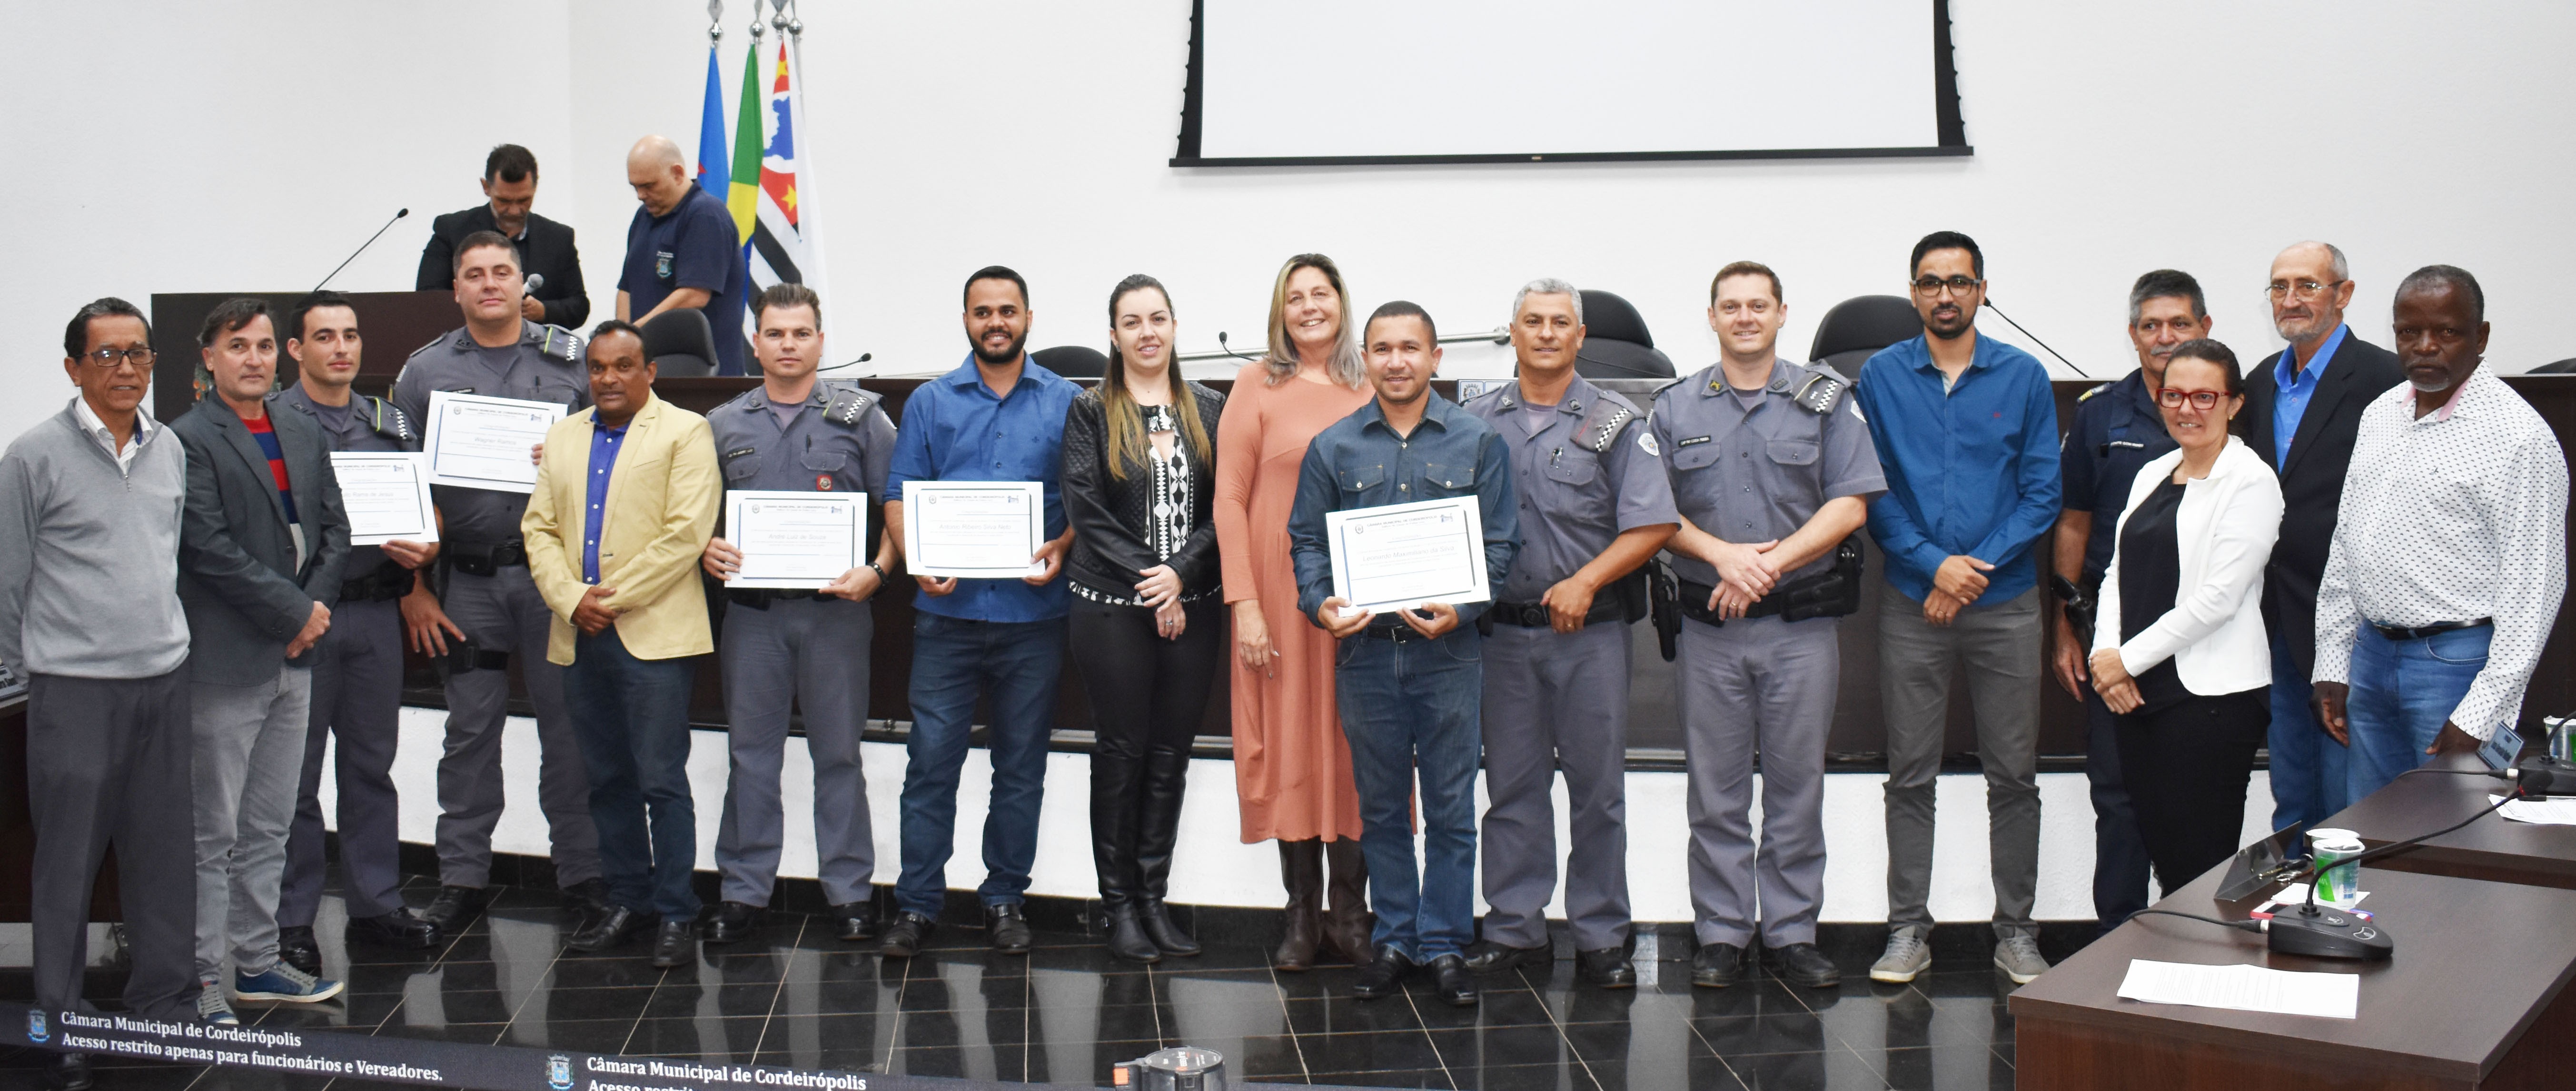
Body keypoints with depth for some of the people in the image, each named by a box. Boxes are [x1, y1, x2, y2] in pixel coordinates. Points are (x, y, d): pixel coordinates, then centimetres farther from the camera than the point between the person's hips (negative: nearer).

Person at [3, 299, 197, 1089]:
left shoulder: (170, 450, 9)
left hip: (163, 676, 5)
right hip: (75, 688, -5)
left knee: (167, 853, 9)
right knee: (67, 860, 2)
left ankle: (167, 1007, 21)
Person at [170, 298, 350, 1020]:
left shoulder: (303, 436, 14)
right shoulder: (189, 440, -8)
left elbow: (335, 530, 13)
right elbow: (210, 548, -16)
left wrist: (314, 610, -3)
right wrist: (295, 611, -14)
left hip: (293, 657, 7)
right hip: (224, 659, -7)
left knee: (269, 827, 13)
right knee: (213, 833, -1)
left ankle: (256, 961, 22)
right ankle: (203, 979, 7)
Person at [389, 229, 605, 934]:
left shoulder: (573, 360, 6)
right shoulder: (425, 372, 7)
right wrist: (412, 588, 2)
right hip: (469, 579, 1)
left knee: (568, 722, 3)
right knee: (471, 729, 7)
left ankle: (582, 869, 13)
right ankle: (462, 876, 16)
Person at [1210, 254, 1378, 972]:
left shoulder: (1369, 390, 8)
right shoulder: (1259, 386, 1)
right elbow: (1229, 500, -2)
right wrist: (1244, 604, -9)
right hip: (1282, 594, -2)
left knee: (1356, 748, 4)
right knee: (1291, 745, 3)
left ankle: (1350, 914, 13)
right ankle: (1302, 915, 13)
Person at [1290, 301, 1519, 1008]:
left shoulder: (1478, 442, 3)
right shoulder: (1333, 447, 7)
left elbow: (1501, 544, 1)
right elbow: (1307, 539, 8)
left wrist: (1459, 609, -15)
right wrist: (1321, 604, -11)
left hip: (1449, 651, -1)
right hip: (1364, 649, 2)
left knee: (1451, 808, 2)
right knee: (1381, 807, 10)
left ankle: (1445, 945, 13)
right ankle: (1394, 941, 21)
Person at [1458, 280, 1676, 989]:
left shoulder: (1615, 422, 2)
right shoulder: (1478, 421, 9)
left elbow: (1653, 523, -5)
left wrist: (1585, 582, -13)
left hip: (1591, 631, -2)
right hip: (1504, 631, 2)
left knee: (1598, 786, 2)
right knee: (1512, 785, 7)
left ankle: (1602, 937, 12)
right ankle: (1514, 930, 16)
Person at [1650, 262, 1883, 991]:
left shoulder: (1825, 400, 5)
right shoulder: (1675, 408, 8)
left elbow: (1849, 506, -3)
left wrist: (1770, 563, -13)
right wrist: (1723, 554, -13)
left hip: (1802, 625, 0)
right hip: (1707, 629, 1)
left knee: (1797, 785, 5)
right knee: (1716, 791, 5)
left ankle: (1793, 934, 15)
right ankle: (1722, 935, 14)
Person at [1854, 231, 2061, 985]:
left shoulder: (2023, 377, 3)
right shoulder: (1881, 377, 4)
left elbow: (2043, 494, 0)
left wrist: (1975, 568, -11)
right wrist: (1934, 563, -12)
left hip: (2006, 603, 0)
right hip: (1911, 604, 0)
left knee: (2013, 775, 5)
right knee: (1910, 775, 4)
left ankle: (2016, 930, 16)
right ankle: (1909, 929, 13)